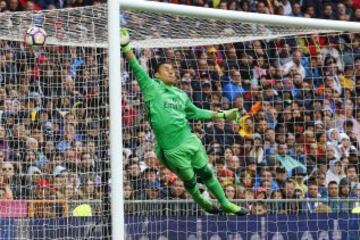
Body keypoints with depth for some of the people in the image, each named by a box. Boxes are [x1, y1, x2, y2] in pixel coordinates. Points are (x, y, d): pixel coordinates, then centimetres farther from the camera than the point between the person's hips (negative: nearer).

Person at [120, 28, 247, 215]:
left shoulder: (181, 95, 18)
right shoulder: (152, 88, 0)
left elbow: (195, 112, 28)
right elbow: (137, 70, -9)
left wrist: (222, 115, 27)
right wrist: (126, 47, -19)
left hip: (190, 141, 5)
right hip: (173, 149, -5)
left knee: (207, 173, 11)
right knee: (189, 180, 8)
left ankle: (225, 204, 24)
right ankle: (202, 202, 34)